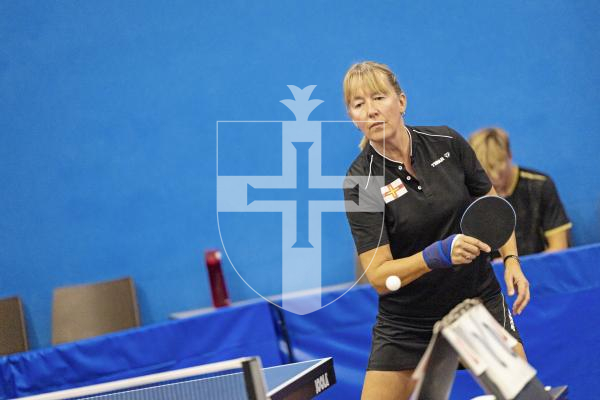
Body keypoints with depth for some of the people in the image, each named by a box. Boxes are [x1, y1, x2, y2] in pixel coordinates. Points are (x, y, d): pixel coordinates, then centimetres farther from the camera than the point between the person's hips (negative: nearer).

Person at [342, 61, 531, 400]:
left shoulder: (447, 143, -6)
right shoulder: (360, 182, -14)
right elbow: (379, 276, -19)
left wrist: (511, 260, -4)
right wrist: (438, 254, -33)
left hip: (481, 301, 2)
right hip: (406, 325, -2)